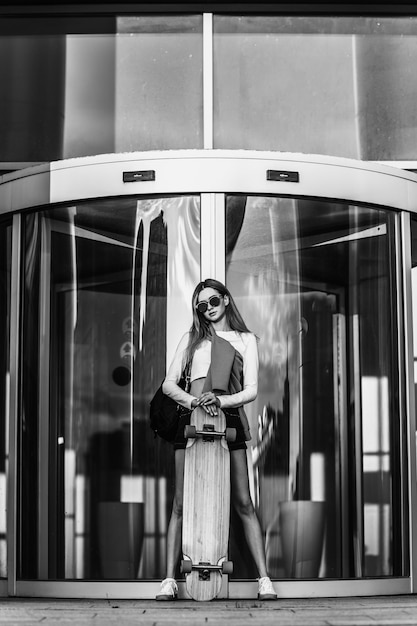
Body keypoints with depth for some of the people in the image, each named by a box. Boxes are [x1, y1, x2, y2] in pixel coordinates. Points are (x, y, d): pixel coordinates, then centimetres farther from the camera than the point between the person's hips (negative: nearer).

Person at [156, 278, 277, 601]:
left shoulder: (246, 340, 12)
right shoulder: (192, 339, 16)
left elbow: (251, 390, 2)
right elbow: (169, 384, 6)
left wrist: (221, 400, -17)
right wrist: (195, 400, -14)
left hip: (229, 419, -1)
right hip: (192, 418, 1)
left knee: (243, 503, -7)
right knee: (181, 503, -3)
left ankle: (264, 578, -6)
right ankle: (170, 579, -2)